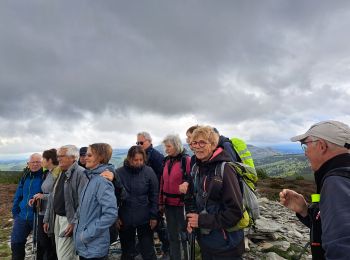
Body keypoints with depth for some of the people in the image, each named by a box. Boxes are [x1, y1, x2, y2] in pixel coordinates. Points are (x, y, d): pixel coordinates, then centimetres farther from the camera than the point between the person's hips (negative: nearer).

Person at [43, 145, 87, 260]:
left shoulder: (80, 173, -18)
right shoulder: (61, 174, 13)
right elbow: (53, 197, 17)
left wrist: (74, 222, -22)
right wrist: (47, 219, 16)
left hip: (68, 220, -9)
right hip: (57, 219, 9)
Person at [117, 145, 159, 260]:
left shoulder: (149, 171, -9)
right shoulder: (119, 172, -8)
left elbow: (154, 195, -4)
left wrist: (154, 216, -4)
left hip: (145, 219, -1)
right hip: (125, 219, 1)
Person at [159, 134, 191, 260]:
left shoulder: (186, 160, -12)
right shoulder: (167, 161, 7)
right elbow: (163, 183, 10)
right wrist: (161, 202, 9)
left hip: (182, 204, -6)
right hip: (169, 204, 6)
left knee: (184, 235, 8)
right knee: (172, 236, 18)